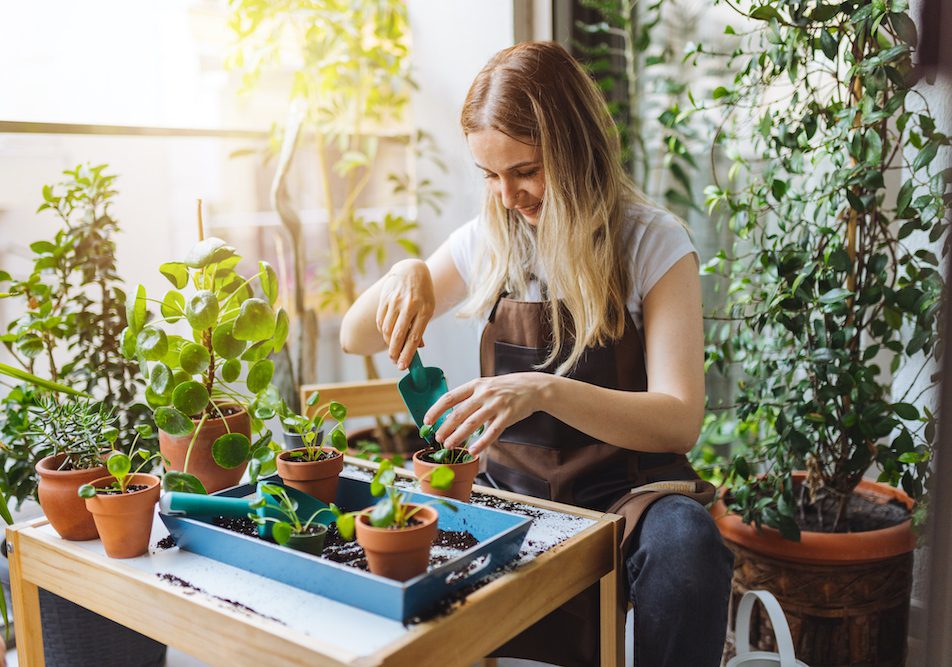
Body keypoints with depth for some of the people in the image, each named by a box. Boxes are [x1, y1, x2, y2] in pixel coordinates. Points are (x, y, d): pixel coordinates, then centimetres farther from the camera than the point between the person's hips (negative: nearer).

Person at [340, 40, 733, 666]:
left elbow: (680, 421, -17)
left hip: (624, 488, -2)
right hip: (511, 486, 3)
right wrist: (407, 275, -12)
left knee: (685, 543, -35)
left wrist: (547, 390, -34)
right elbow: (356, 338, 10)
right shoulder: (490, 240, 4)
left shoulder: (654, 244, -7)